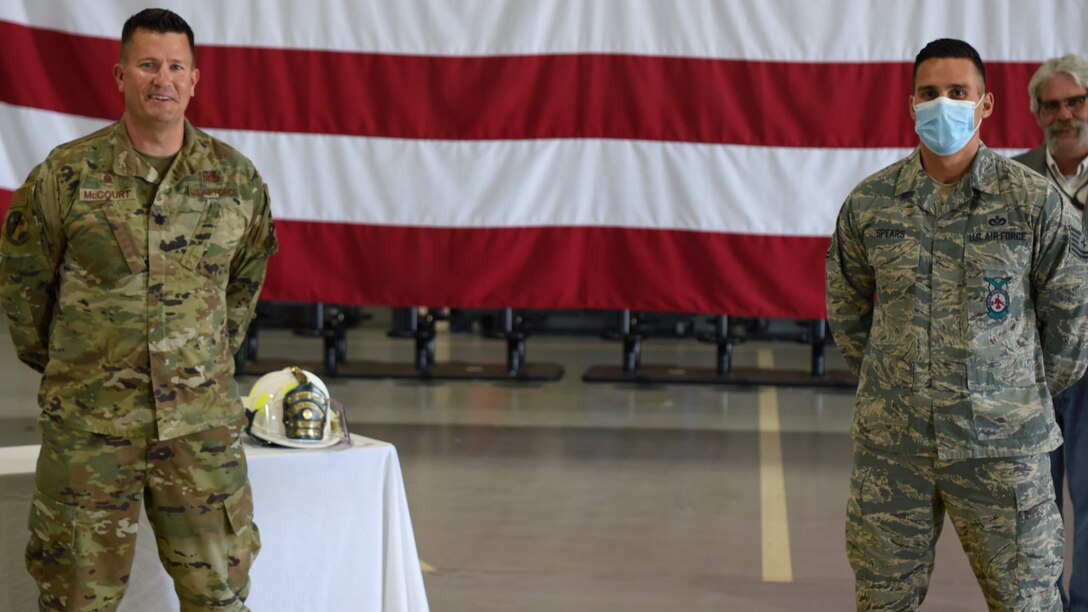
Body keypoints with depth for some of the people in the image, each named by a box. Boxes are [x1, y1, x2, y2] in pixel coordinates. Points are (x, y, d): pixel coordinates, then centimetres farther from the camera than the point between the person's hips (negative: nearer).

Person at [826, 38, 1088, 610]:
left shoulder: (1034, 200, -5)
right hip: (890, 444, 2)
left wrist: (1031, 393, 9)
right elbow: (846, 309, 16)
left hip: (999, 444, -2)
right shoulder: (869, 203, 2)